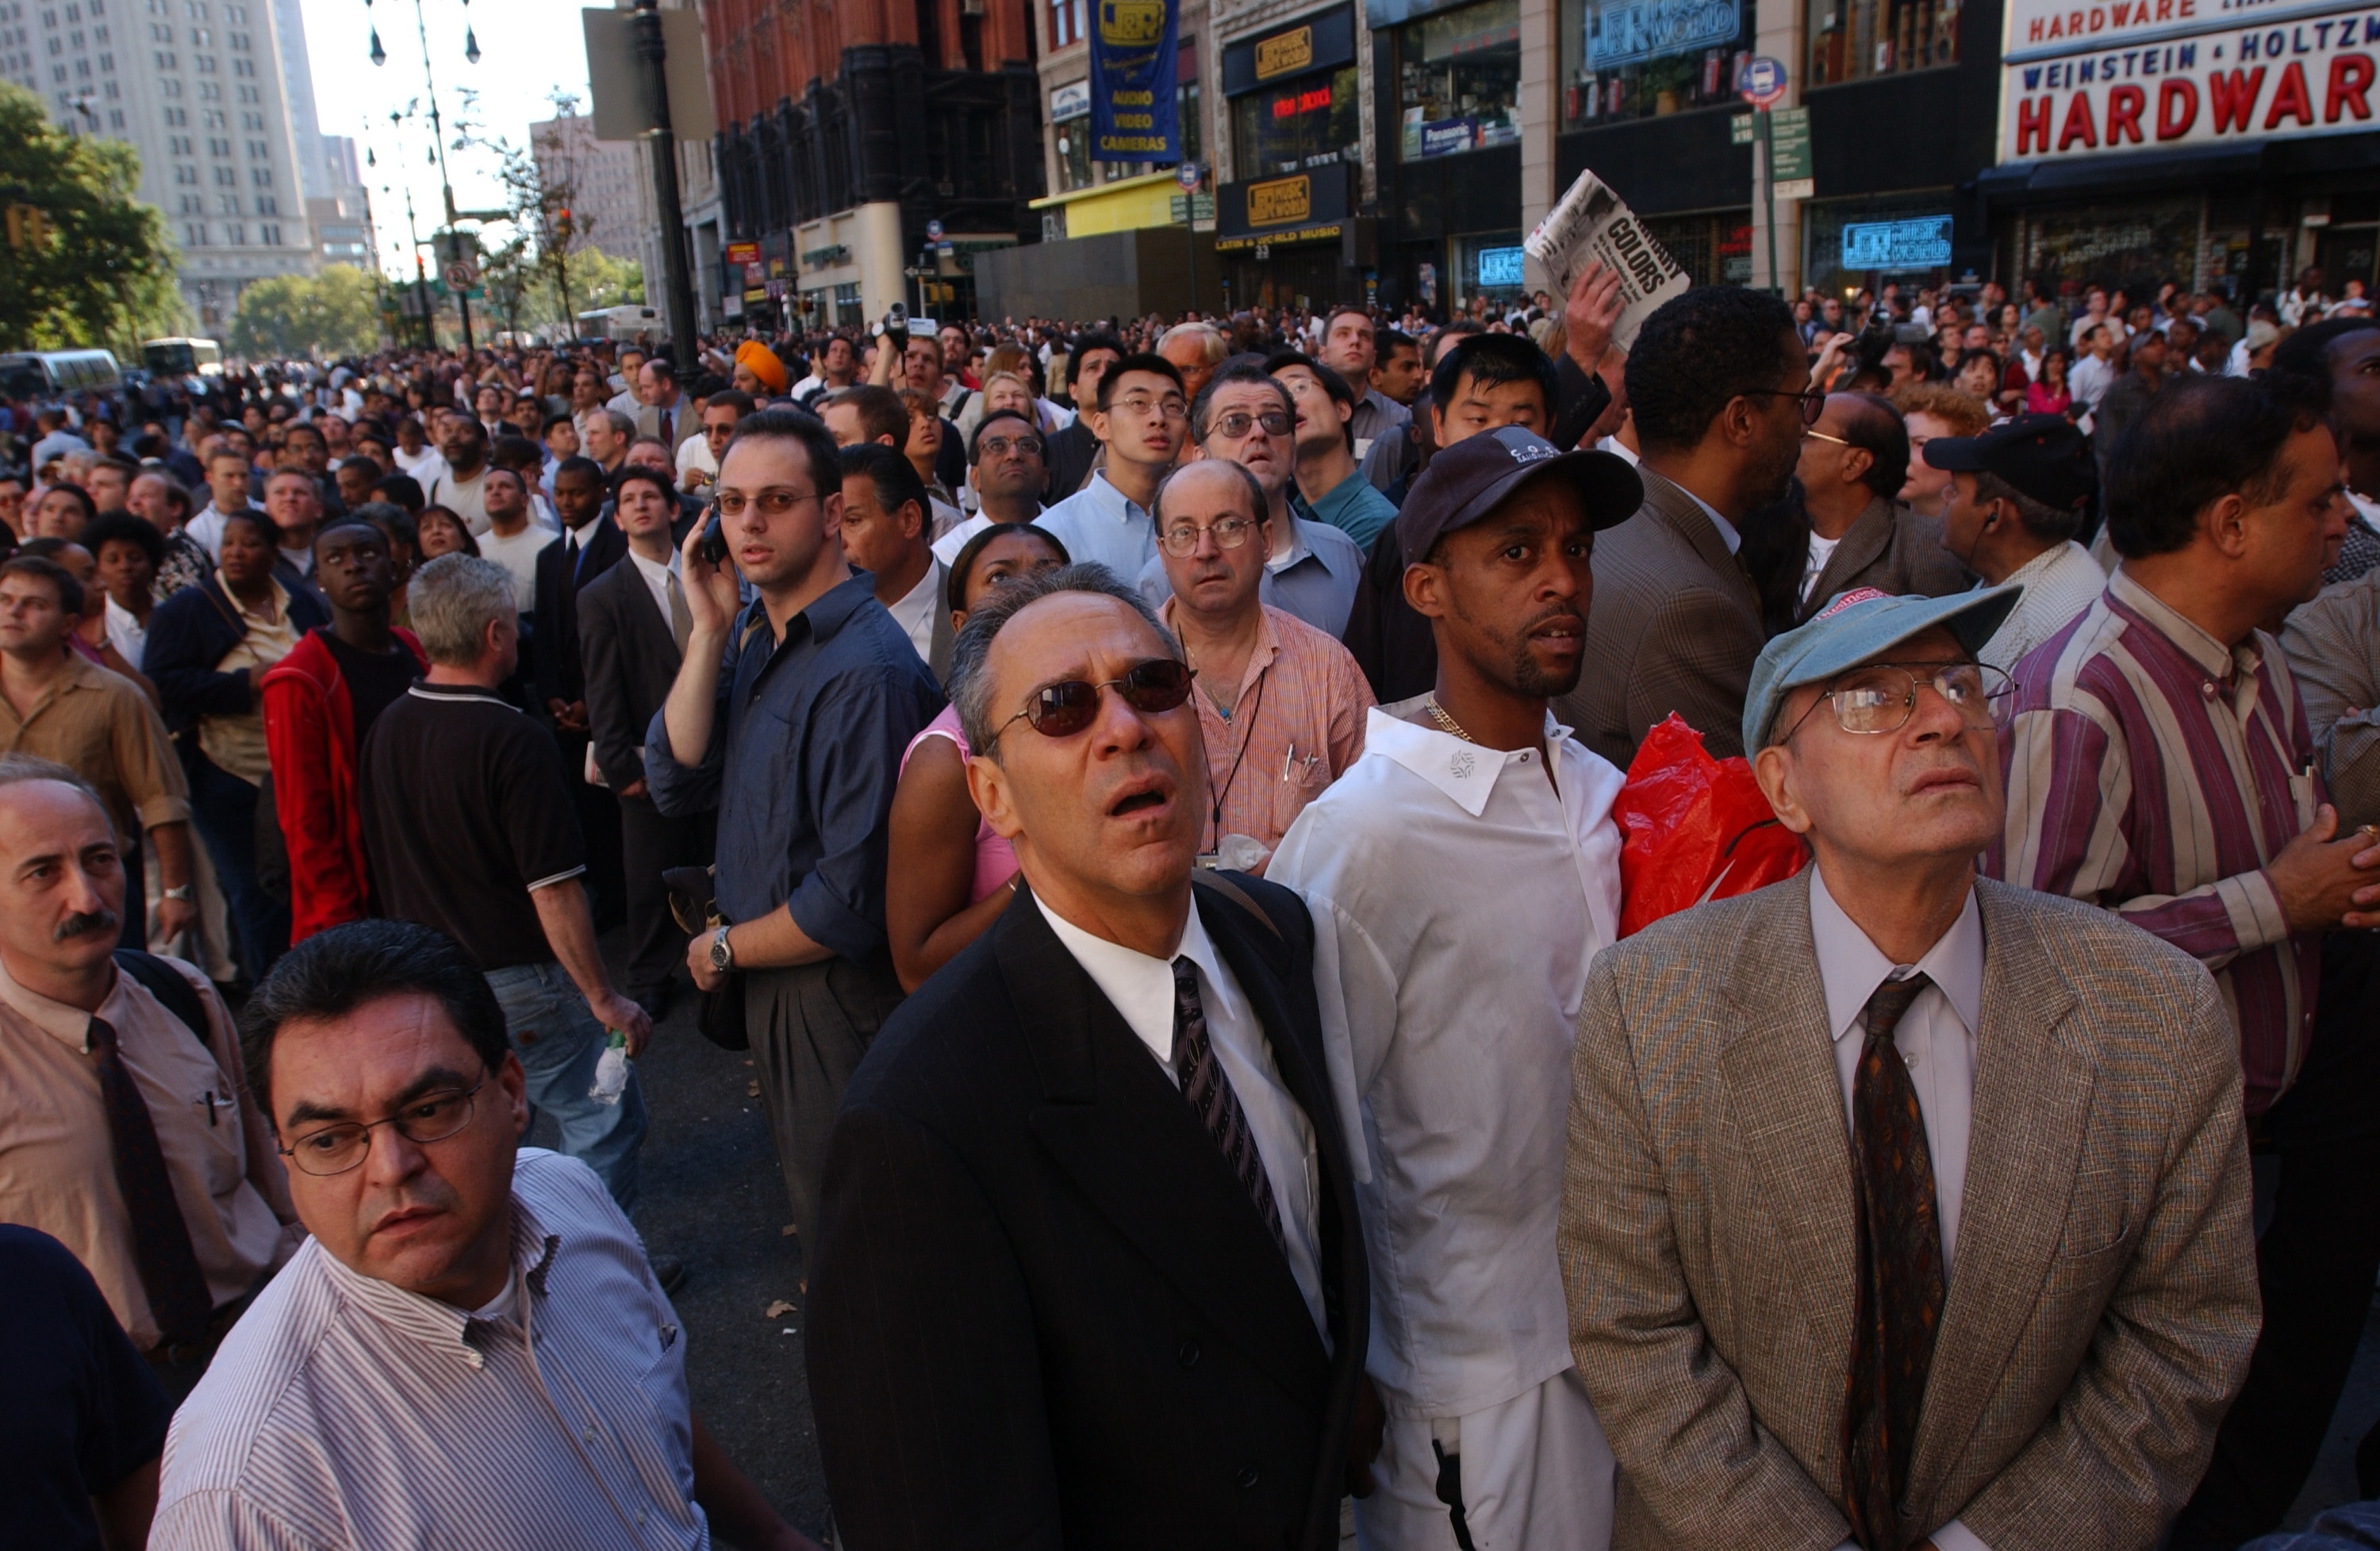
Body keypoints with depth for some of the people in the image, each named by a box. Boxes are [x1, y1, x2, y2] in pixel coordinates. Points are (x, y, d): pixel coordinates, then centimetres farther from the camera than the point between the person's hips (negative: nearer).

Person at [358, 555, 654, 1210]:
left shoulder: (386, 729, 2)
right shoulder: (513, 740, -21)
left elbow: (384, 861, 13)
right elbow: (553, 892, -22)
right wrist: (605, 998, -15)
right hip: (514, 981, -8)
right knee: (606, 1120, 4)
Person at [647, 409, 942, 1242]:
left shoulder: (866, 668, -27)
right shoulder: (749, 626, 1)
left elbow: (853, 900, -27)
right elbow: (675, 784, -5)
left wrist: (724, 951, -9)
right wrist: (710, 631, -14)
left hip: (836, 994, -8)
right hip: (767, 978, 8)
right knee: (808, 1192, 27)